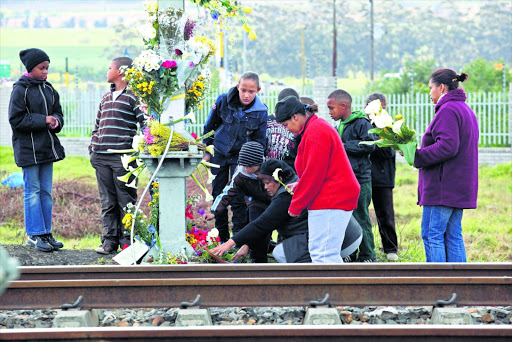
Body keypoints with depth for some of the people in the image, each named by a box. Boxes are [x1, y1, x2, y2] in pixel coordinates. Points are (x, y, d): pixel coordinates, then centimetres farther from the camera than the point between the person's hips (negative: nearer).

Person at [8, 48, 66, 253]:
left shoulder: (48, 89, 11)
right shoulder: (20, 90, -10)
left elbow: (57, 112, 19)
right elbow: (16, 120, -14)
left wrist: (56, 121, -4)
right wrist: (44, 120, -16)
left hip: (47, 147, 7)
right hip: (28, 149, -7)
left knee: (46, 191, 9)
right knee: (32, 191, -2)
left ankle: (45, 233, 15)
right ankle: (35, 235, 2)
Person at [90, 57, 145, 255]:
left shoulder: (133, 96, -2)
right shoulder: (106, 98, 21)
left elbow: (146, 124, -5)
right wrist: (92, 148, 16)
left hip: (123, 157, -7)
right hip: (101, 157, 7)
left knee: (126, 201, -3)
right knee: (107, 201, 7)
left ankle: (127, 240, 1)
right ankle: (110, 240, 10)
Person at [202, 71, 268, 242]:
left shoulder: (261, 111, -14)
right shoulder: (223, 101, -13)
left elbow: (259, 142, -3)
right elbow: (209, 126, 2)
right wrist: (207, 151, 4)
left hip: (241, 156, -2)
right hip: (219, 152, 2)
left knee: (238, 199, -8)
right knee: (218, 195, 8)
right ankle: (221, 238, 21)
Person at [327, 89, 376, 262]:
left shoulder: (361, 123, -9)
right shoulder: (340, 127, 16)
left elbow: (369, 145, -21)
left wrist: (343, 146, -18)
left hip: (360, 180, -8)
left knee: (360, 218, -4)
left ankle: (367, 256, 4)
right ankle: (349, 254, 21)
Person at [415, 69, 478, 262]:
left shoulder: (447, 110, -13)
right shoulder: (465, 110, 19)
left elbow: (447, 147, -24)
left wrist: (416, 155, -17)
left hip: (444, 186, -10)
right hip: (460, 186, 10)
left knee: (432, 234, -6)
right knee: (453, 236, 11)